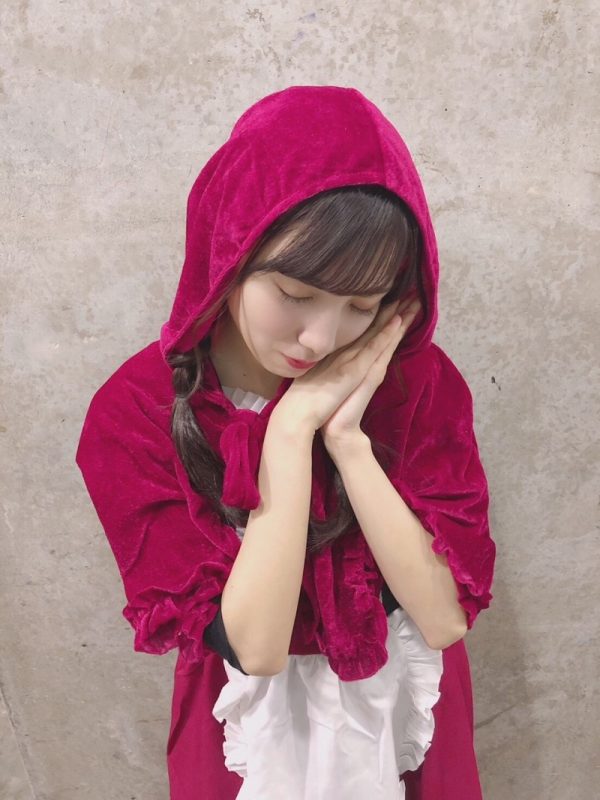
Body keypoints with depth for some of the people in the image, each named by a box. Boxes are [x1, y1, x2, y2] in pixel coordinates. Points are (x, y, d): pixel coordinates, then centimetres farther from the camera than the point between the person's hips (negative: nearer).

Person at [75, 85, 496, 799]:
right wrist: (293, 429, -31)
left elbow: (444, 617, -21)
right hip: (258, 727, -1)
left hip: (410, 714, 2)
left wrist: (346, 435, -29)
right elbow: (254, 644, -25)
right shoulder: (134, 413, -23)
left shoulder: (418, 380, -18)